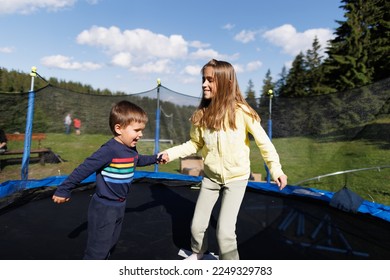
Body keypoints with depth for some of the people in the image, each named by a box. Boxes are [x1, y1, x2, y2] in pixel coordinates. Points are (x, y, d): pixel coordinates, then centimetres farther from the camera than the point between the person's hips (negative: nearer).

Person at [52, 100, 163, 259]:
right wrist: (64, 190, -20)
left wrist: (156, 158, 23)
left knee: (111, 243, 26)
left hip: (120, 205, 9)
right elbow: (83, 170, -25)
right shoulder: (109, 150, -29)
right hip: (104, 208, -9)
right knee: (98, 249, 3)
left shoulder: (131, 150, -1)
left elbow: (138, 160, 23)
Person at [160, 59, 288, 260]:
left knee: (225, 232, -6)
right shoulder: (201, 114, -8)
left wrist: (276, 169, -12)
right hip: (210, 177, 4)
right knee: (197, 225, 15)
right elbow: (195, 144, 1)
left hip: (236, 178, -4)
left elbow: (262, 141, -10)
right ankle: (197, 253, 49)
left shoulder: (241, 111, -19)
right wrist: (171, 153, -10)